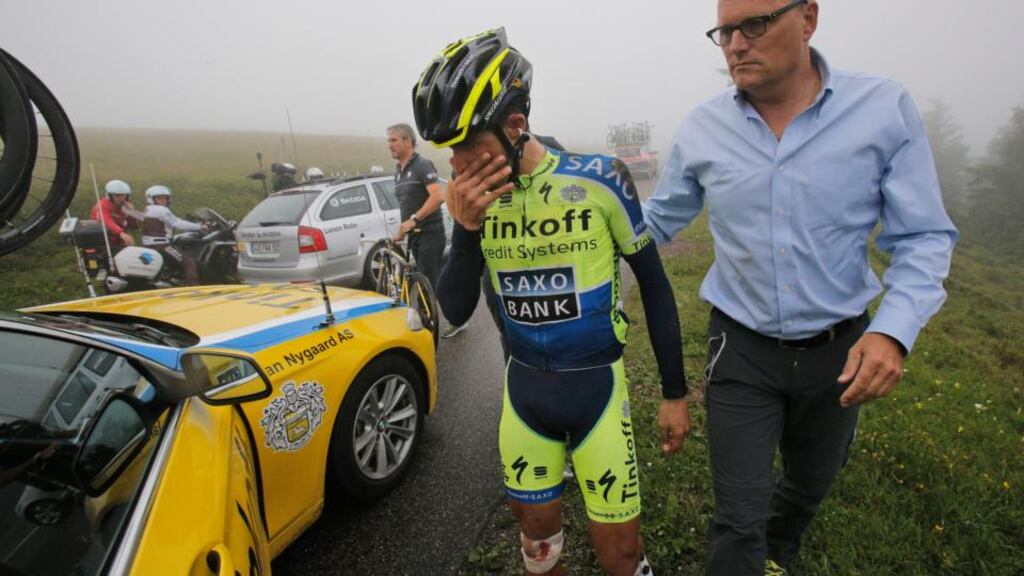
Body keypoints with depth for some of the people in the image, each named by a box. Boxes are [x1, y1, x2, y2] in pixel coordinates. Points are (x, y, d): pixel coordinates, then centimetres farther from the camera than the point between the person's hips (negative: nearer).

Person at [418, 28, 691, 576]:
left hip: (596, 388, -3)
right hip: (524, 389, 4)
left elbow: (653, 283, -4)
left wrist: (674, 392, 0)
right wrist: (466, 228, -22)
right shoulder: (476, 199, -4)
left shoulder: (598, 179, -15)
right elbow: (456, 311, -5)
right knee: (537, 530, 19)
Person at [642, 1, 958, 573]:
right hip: (742, 349, -1)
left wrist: (893, 330, -23)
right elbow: (655, 223, 5)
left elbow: (924, 237, -8)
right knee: (739, 520, 1)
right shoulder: (701, 129, -8)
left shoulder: (886, 108, -11)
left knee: (811, 483, 26)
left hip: (839, 349, 2)